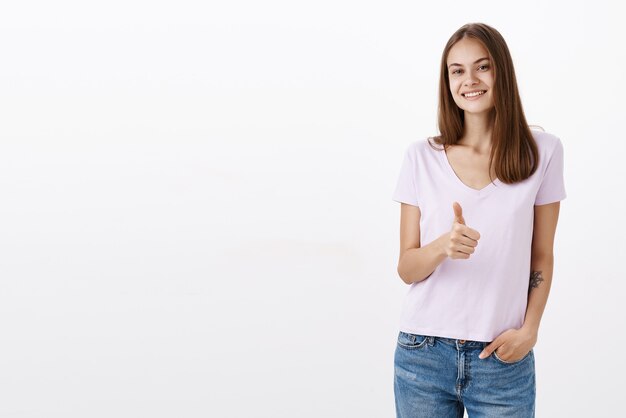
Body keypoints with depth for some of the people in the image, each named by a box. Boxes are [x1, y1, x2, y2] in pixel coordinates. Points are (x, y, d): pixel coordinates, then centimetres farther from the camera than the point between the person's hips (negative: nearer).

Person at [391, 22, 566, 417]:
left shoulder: (542, 151, -1)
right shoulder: (422, 156, 0)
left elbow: (542, 257, 6)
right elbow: (406, 269, 0)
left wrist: (529, 330, -6)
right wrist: (442, 246, -20)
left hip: (503, 359, 0)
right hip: (424, 354, 1)